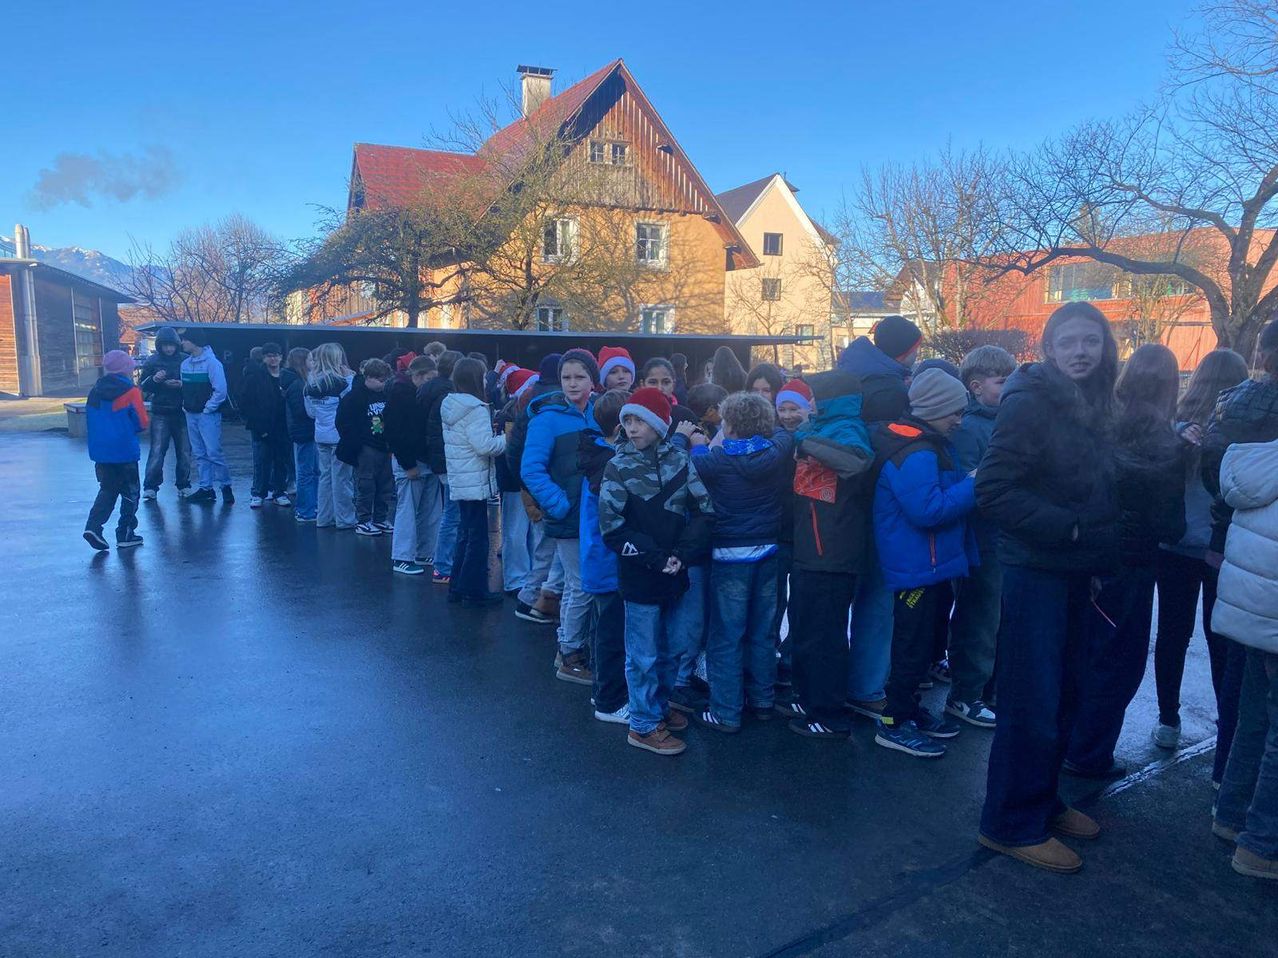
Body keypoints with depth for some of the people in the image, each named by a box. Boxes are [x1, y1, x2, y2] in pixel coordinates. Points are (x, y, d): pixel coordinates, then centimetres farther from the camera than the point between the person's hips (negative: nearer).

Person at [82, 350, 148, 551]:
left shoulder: (95, 391, 7)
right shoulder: (130, 391, -10)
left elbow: (89, 420, 12)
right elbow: (142, 422, -10)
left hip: (99, 451, 5)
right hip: (125, 451, -5)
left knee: (107, 489, 16)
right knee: (130, 492, 7)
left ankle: (93, 526, -2)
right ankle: (126, 534, 10)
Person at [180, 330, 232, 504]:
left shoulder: (212, 363, -11)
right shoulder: (185, 364, 10)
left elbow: (220, 390, -16)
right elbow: (184, 388, 19)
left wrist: (207, 409, -13)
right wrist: (185, 405, 6)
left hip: (208, 415, -7)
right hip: (191, 415, 7)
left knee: (213, 452, -8)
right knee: (199, 454, 9)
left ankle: (226, 486, 5)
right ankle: (206, 488, 16)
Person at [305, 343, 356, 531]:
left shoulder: (310, 384, 6)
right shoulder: (340, 382, -15)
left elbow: (310, 412, 14)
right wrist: (350, 378, -3)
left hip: (321, 436, 6)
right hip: (340, 436, -6)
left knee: (324, 476, 14)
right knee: (341, 478, 0)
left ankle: (324, 517, 18)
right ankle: (344, 519, 5)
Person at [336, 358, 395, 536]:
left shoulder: (385, 395, 10)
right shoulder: (355, 396, -9)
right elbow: (343, 423, -10)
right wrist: (356, 445, -12)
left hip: (383, 447, 6)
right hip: (366, 449, -6)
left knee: (385, 486, 9)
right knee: (365, 486, -2)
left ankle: (380, 520, 20)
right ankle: (362, 522, 9)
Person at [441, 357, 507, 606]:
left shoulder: (450, 405, 11)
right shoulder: (475, 409, -17)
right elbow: (485, 446, -23)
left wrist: (494, 435, 11)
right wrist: (506, 438, -8)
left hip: (459, 482, 9)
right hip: (475, 483, -9)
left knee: (466, 534, 18)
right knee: (478, 538, -1)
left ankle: (457, 587, 24)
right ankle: (474, 591, 5)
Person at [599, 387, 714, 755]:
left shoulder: (679, 459, 1)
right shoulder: (619, 467, -6)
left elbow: (704, 511, 0)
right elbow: (613, 528, -10)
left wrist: (681, 555, -11)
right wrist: (655, 558, -13)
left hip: (675, 573, 4)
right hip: (639, 577, -4)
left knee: (667, 649, 17)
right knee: (644, 654, 4)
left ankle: (659, 707, 36)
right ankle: (644, 726, 19)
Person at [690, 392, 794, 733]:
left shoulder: (717, 459, -17)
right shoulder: (779, 449, -6)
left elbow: (698, 462, 3)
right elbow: (782, 432, 18)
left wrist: (699, 443, 20)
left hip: (731, 554, -4)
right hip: (769, 551, 5)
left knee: (726, 636, 4)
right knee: (762, 632, 16)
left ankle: (726, 713, 8)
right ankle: (762, 700, 28)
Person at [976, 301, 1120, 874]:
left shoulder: (1090, 407, 10)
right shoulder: (1030, 402, -14)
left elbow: (1097, 494, 18)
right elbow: (992, 490, -20)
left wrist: (1102, 560, 7)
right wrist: (1066, 528, -20)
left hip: (1076, 574, 8)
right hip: (1035, 573, -8)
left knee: (1064, 696, 16)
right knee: (1031, 705, -1)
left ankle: (1043, 801, 32)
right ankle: (1012, 826, 14)